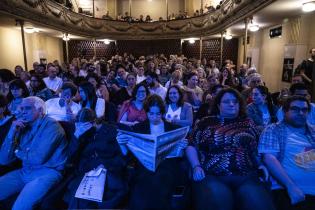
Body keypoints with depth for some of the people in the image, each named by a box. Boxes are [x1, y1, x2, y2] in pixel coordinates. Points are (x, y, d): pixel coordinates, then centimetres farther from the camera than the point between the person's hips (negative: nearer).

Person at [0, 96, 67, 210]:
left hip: (47, 172, -7)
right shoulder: (22, 127, 10)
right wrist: (12, 133, -6)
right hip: (24, 172, 7)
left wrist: (18, 152, 0)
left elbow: (39, 158, -19)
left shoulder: (51, 125, -9)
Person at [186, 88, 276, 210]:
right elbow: (191, 146, 10)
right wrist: (196, 166, -3)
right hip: (212, 176, -1)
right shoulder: (206, 122, 13)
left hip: (246, 177, 2)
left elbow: (258, 149, 19)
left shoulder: (248, 123, 18)